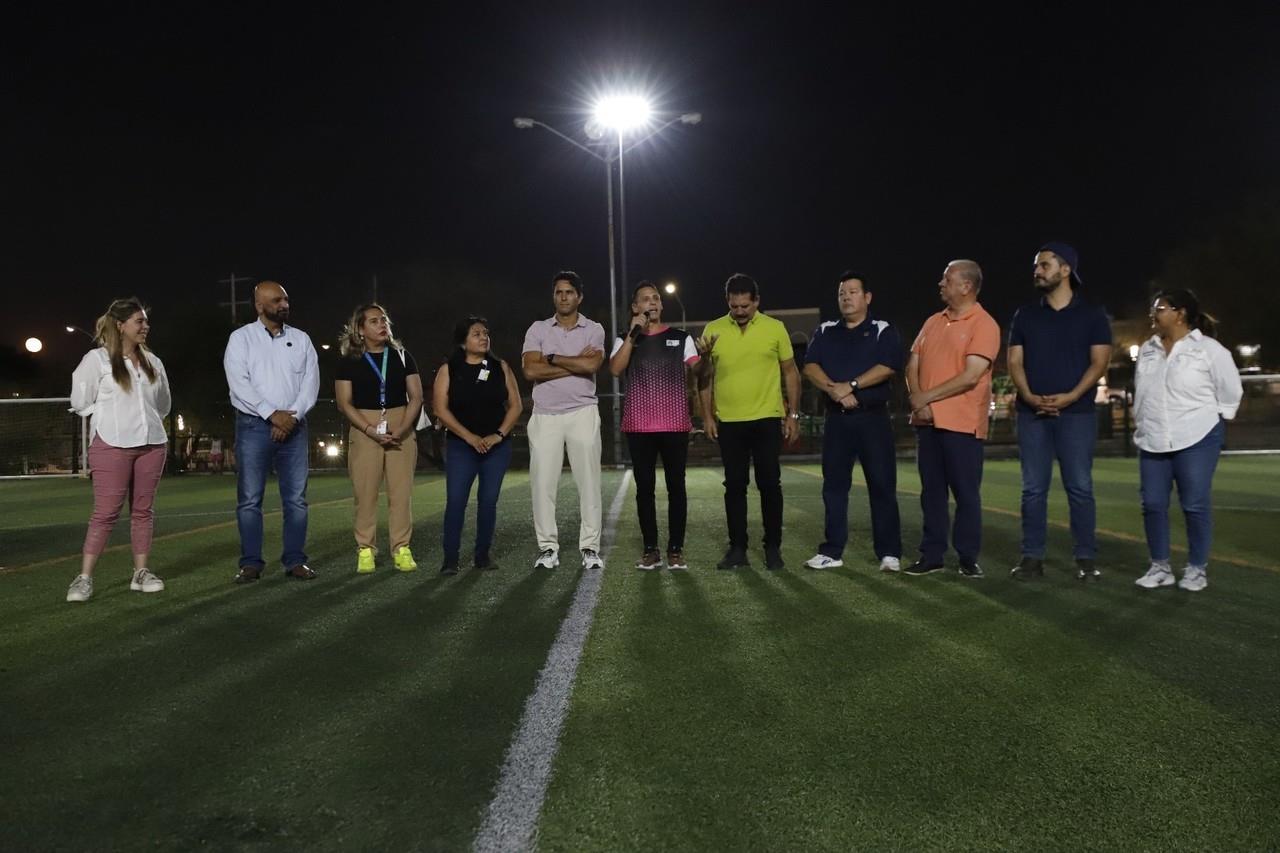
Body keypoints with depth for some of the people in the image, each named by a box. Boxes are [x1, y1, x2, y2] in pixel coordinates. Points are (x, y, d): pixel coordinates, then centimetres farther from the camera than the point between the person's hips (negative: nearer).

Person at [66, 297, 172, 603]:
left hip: (152, 443, 5)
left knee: (143, 509, 7)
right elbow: (80, 401, -1)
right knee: (105, 512, -6)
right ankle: (84, 578, 0)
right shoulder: (97, 359, -4)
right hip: (112, 446, -5)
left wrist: (143, 420, 13)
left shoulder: (153, 362, 11)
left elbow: (163, 403, 22)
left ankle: (141, 573, 13)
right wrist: (113, 417, 2)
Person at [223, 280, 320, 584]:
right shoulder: (241, 338, 2)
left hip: (293, 427, 3)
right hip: (254, 426, -2)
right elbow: (239, 383, -9)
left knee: (296, 498, 2)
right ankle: (250, 563, 5)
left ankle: (295, 560, 9)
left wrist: (292, 415, -12)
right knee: (249, 499, -1)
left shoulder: (301, 339, 11)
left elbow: (311, 382, 2)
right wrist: (272, 414, -16)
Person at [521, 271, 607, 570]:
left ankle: (590, 548, 6)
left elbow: (592, 365, -13)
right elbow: (531, 370, -7)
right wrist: (576, 363, -7)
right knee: (543, 483, -1)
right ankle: (548, 548, 7)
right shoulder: (538, 329, 8)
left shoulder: (594, 329, 6)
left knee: (588, 482, -1)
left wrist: (552, 358, -6)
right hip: (545, 416, 1)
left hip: (583, 414, -1)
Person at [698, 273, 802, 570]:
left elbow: (791, 373, 5)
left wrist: (793, 414, 0)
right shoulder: (713, 330, 2)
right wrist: (707, 415, 2)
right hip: (728, 422, 1)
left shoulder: (775, 328, 0)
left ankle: (773, 548, 13)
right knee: (734, 486, 6)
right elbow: (706, 377, 8)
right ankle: (737, 548, 15)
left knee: (769, 484, 2)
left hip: (767, 420, -1)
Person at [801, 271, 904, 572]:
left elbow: (888, 367, -13)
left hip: (873, 418, -3)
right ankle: (832, 551, 12)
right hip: (836, 418, 3)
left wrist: (851, 385, -19)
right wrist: (833, 389, -17)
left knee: (882, 485, -3)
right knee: (834, 486, 5)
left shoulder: (884, 331, 3)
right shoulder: (825, 332, 12)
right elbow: (810, 366, -1)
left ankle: (889, 553, 3)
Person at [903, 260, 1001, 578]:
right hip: (927, 421, 6)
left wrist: (927, 397, -12)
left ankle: (968, 558, 10)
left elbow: (970, 377, -16)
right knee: (931, 491, 9)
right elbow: (912, 365, 10)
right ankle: (931, 555, 16)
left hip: (961, 423, -6)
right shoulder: (933, 322, 14)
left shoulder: (984, 324, -7)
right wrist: (917, 399, -8)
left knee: (966, 493, 0)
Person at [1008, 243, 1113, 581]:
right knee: (1033, 488, 2)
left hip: (1077, 412, -2)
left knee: (1079, 487, -2)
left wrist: (1070, 397, -15)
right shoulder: (1025, 315, 12)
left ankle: (1086, 559, 6)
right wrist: (1028, 396, -11)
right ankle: (1032, 557, 6)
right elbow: (1015, 361, 7)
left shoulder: (1091, 314, 5)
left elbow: (1099, 361, -1)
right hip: (1032, 413, 2)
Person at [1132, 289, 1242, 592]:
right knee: (1152, 504, 4)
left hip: (1196, 440, -5)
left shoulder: (1209, 349, -5)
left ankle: (1197, 568, 11)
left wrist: (1215, 420, 4)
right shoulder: (1147, 349, 11)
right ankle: (1160, 567, 14)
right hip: (1153, 441, 5)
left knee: (1195, 505, -1)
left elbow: (1230, 390, 0)